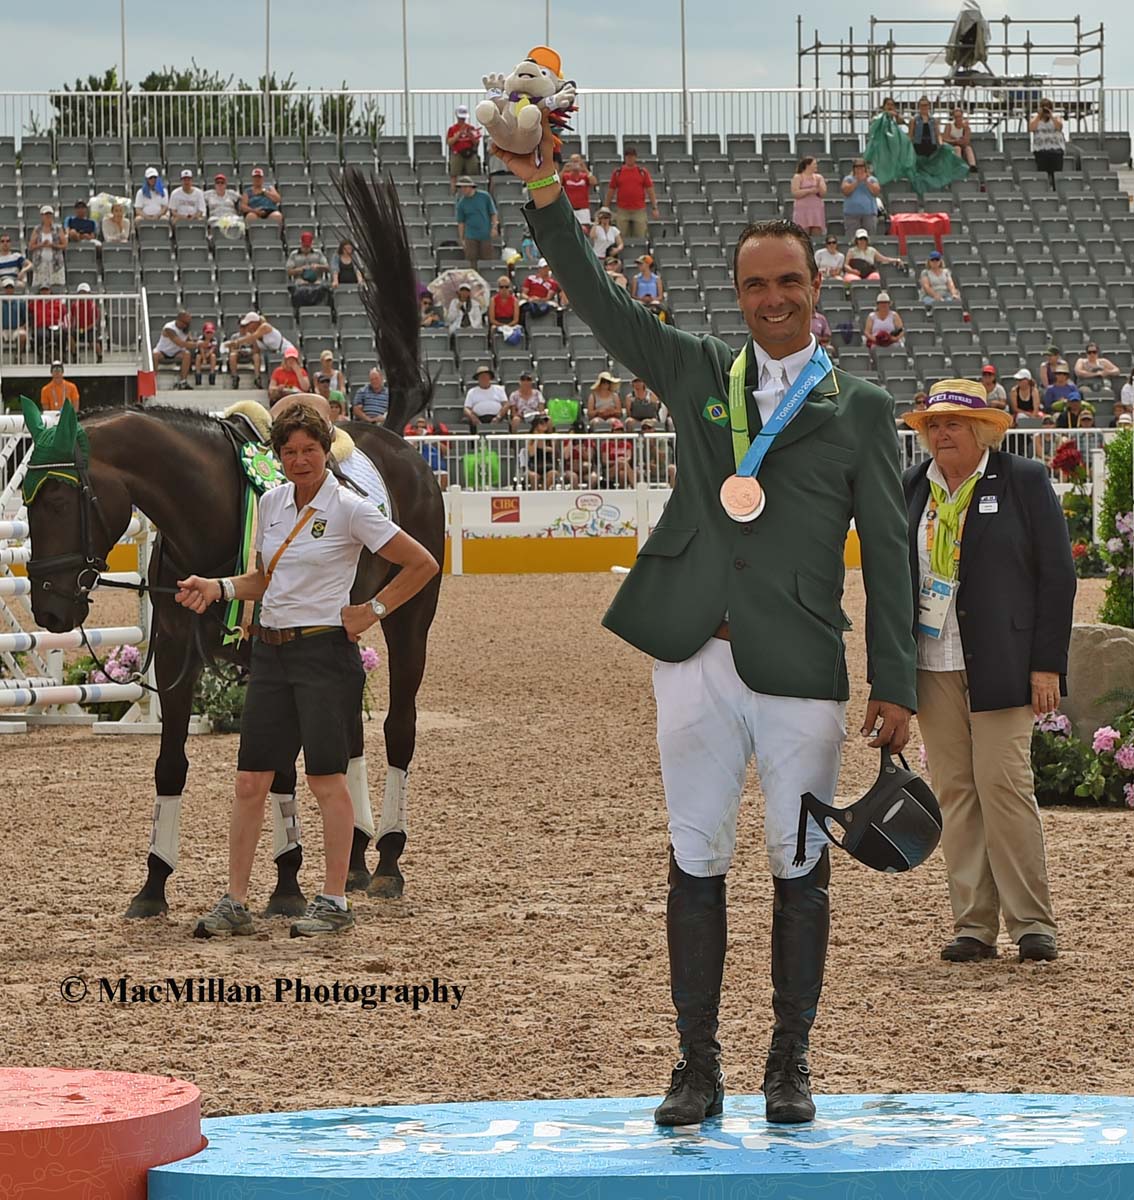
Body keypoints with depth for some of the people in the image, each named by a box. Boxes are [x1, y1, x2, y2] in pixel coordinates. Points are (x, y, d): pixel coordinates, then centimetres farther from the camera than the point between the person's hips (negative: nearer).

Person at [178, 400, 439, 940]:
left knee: (326, 777, -2)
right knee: (250, 779, 3)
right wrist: (218, 588, 3)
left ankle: (334, 901, 6)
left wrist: (373, 611, -8)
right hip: (270, 649, 6)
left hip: (324, 652, -6)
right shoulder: (271, 503, 9)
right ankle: (235, 904, 7)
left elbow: (421, 564, -7)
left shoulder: (349, 509, -9)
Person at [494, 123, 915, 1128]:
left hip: (800, 668, -2)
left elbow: (888, 552, 3)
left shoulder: (859, 410, 5)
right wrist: (544, 194, -4)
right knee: (696, 861, 4)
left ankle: (791, 1065, 13)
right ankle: (699, 1068, 9)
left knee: (800, 866, 3)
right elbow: (599, 302, 8)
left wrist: (895, 685, -2)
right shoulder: (698, 373, 12)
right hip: (696, 660, 2)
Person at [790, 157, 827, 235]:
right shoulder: (798, 177, 1)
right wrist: (809, 191, -14)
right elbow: (795, 193, -10)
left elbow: (823, 193, 6)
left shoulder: (818, 177, 13)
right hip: (803, 210, -4)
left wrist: (818, 185, -13)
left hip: (817, 210, 4)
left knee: (816, 237, -2)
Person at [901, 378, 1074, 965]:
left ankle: (1032, 922, -2)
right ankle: (974, 924, 5)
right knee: (954, 793, 2)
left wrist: (1046, 664, -7)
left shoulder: (1024, 481, 0)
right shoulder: (910, 488, 12)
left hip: (999, 667, -4)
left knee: (1004, 785, -10)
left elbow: (1057, 575, -1)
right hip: (931, 667, 4)